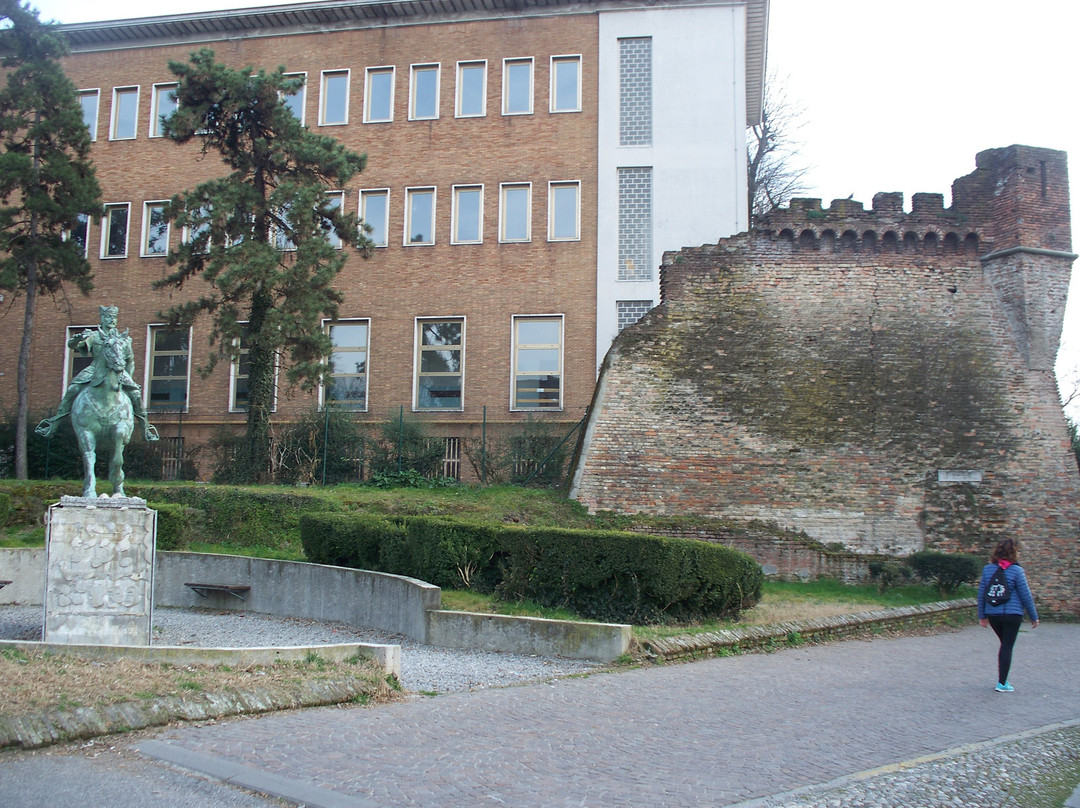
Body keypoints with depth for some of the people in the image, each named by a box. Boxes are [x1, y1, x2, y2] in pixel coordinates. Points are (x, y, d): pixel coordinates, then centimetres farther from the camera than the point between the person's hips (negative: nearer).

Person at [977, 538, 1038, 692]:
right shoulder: (1016, 570, -11)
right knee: (1008, 647, 2)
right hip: (1012, 614, -4)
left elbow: (981, 594, 6)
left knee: (1005, 644, 20)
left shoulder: (987, 569, 2)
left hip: (993, 615, 4)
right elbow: (1025, 595, -6)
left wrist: (982, 615, 15)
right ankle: (1002, 683, 2)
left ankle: (1002, 679, 20)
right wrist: (1034, 616, 4)